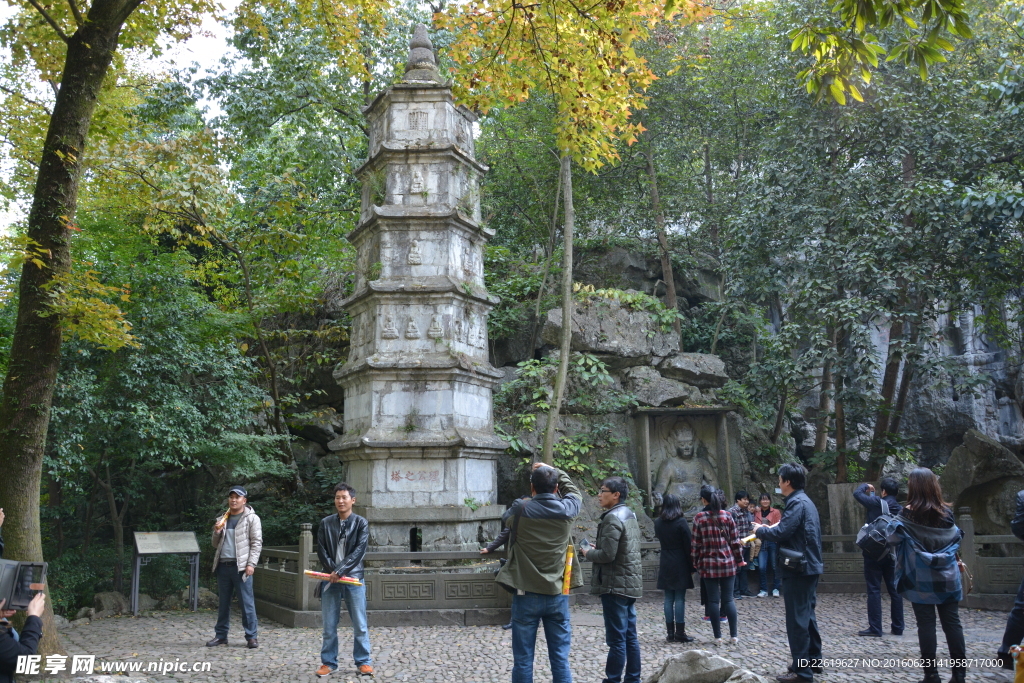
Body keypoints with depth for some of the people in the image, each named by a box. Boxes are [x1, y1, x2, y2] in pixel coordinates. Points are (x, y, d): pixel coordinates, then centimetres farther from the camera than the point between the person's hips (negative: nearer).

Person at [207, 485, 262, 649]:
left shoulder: (252, 518, 0)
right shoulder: (222, 519, 17)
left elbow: (257, 543, -5)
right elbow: (216, 544, 21)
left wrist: (251, 564, -14)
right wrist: (217, 532, 1)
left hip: (241, 566, -5)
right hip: (223, 566, 5)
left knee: (247, 602, -5)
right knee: (223, 603, 12)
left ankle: (251, 637, 0)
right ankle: (221, 635, 19)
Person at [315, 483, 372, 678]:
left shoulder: (361, 523, -1)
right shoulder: (326, 523, 6)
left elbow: (359, 551, -9)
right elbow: (321, 550, 2)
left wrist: (340, 571, -15)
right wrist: (333, 571, -10)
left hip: (353, 579, -2)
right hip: (330, 579, 2)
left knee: (360, 624, 1)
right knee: (329, 625, 6)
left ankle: (363, 662, 10)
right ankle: (328, 663, 15)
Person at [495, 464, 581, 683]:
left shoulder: (521, 509, -9)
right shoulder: (567, 509, -4)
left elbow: (505, 519, 15)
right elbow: (575, 492, 20)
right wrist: (555, 471, 26)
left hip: (526, 595, -1)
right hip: (557, 595, 2)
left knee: (523, 661, 5)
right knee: (560, 659, 8)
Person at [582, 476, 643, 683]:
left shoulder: (612, 518, -17)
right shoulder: (630, 515, 14)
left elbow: (607, 555, -22)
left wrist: (589, 553, -4)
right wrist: (598, 548, 13)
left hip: (615, 585, -10)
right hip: (630, 583, 10)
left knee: (616, 639, -4)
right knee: (630, 637, 12)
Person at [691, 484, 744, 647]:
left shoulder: (699, 518, -6)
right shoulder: (727, 515, -2)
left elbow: (695, 543, -3)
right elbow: (735, 540, 1)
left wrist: (696, 563, 6)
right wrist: (739, 560, 11)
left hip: (708, 565, -1)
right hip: (728, 562, 2)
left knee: (713, 600, 4)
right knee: (728, 598, 8)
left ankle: (718, 636, 7)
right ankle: (734, 635, 11)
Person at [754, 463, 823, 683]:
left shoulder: (796, 503, -17)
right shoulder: (805, 501, 15)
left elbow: (781, 533, -23)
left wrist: (760, 530, -6)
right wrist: (767, 529, 9)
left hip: (798, 568, -10)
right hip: (809, 565, 10)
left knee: (797, 618, -6)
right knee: (807, 615, 18)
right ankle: (813, 660, 27)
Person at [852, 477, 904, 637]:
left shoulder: (877, 503, -13)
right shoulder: (900, 509, 3)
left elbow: (857, 493, -7)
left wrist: (866, 486, 10)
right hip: (892, 554, 5)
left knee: (874, 590, -3)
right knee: (894, 590, 11)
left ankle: (875, 629, -3)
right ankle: (898, 627, 17)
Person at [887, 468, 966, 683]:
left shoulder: (908, 514, -10)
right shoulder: (946, 512, 1)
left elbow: (893, 536, -8)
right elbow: (956, 537, 14)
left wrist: (894, 522, 7)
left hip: (921, 579, -3)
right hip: (947, 576, 3)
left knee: (926, 624, 2)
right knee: (952, 622, 8)